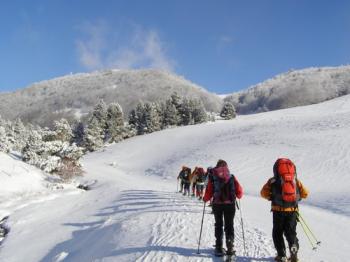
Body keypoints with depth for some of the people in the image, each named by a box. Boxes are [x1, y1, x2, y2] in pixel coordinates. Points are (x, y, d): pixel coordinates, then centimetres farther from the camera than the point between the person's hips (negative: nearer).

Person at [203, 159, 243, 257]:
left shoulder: (213, 177, -2)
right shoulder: (232, 177, 2)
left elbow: (209, 192, -5)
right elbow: (239, 191, 1)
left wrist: (205, 199, 15)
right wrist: (238, 196, 23)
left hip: (217, 204, 0)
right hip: (230, 204, 0)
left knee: (218, 225, 12)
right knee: (229, 225, 10)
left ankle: (219, 248, 9)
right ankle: (230, 247, 1)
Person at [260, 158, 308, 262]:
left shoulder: (273, 181, 0)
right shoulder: (296, 180, 8)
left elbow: (264, 193, -2)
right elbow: (305, 193, 10)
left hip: (278, 210, -2)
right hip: (292, 210, 2)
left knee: (277, 233, 12)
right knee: (291, 231, 13)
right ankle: (294, 247, -14)